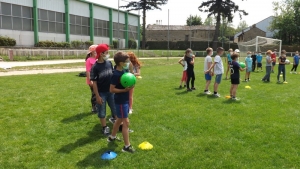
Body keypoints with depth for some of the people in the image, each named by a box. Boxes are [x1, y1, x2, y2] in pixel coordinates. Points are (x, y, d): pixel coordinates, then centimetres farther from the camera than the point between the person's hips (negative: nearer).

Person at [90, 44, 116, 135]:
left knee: (115, 108, 14)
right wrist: (97, 96, -12)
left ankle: (113, 118, 40)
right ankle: (105, 127, 27)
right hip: (101, 93, -3)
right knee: (102, 112, 10)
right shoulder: (95, 67, -15)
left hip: (111, 91, 4)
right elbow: (94, 82, -12)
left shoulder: (109, 63, -3)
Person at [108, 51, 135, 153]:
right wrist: (125, 90, -26)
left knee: (119, 119, 22)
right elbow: (111, 89, -23)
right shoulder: (116, 74, -22)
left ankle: (112, 136, 41)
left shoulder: (124, 71, 4)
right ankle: (127, 146, 4)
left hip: (125, 100, 9)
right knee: (126, 122, -5)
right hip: (120, 101, -9)